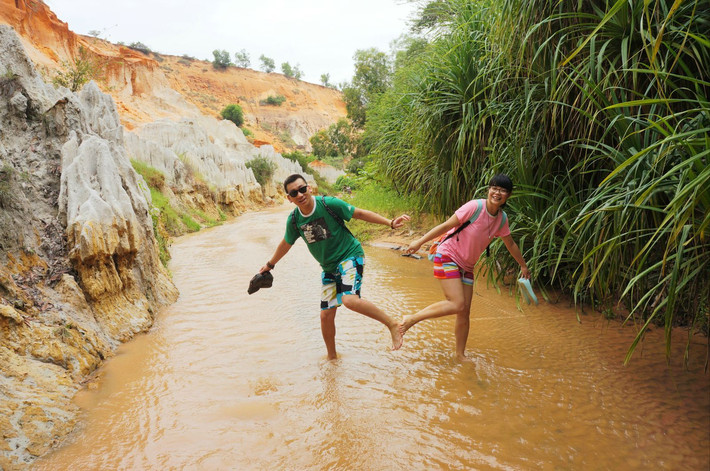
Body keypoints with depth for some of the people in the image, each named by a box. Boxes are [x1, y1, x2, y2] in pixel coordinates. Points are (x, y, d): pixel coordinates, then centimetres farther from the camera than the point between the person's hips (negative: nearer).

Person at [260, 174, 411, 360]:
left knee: (350, 300, -31)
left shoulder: (329, 204, -16)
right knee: (326, 315, 6)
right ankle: (332, 357, 30)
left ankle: (392, 324, -12)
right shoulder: (294, 219, -2)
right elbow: (286, 244, 17)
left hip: (350, 256, -5)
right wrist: (270, 264, 28)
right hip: (329, 267, 6)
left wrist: (390, 223, -15)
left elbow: (359, 213, -8)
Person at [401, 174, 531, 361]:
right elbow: (446, 225, -17)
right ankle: (411, 319, -11)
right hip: (447, 256, -7)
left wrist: (523, 266, 30)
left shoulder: (502, 219, 3)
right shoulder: (475, 207, -18)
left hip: (466, 266, 7)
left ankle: (460, 355, 21)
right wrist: (420, 242, -19)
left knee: (465, 312, 6)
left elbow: (510, 244, 20)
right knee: (458, 304, -21)